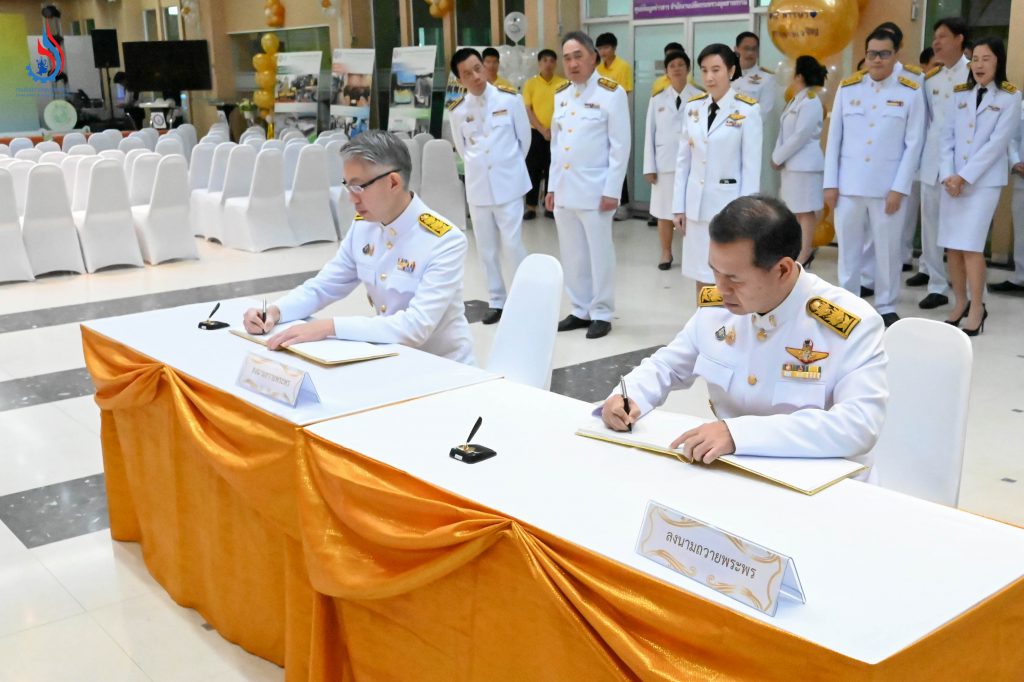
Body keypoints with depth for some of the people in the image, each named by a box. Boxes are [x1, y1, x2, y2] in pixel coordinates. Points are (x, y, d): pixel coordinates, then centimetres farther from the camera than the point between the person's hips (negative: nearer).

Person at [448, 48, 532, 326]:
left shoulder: (509, 98, -6)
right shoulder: (457, 110, 0)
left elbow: (524, 136, 5)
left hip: (508, 183, -3)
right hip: (477, 186, 3)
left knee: (512, 244, -7)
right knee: (486, 248, 8)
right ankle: (497, 301, 19)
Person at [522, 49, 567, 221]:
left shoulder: (563, 83, 1)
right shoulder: (530, 84, 0)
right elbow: (527, 110, -3)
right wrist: (542, 130, -11)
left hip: (556, 134, 0)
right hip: (536, 133, 0)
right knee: (533, 170, 2)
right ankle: (531, 207, 9)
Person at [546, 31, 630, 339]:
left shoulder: (612, 93, -7)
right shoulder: (560, 94, 12)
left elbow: (620, 146, -9)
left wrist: (611, 190, -13)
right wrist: (551, 186, 12)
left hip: (594, 188, -6)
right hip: (564, 187, 6)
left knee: (599, 253, 1)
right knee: (571, 254, 11)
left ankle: (601, 314, 12)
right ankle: (580, 310, 22)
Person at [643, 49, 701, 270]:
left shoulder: (699, 98, -1)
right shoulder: (658, 99, 6)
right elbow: (650, 134, 6)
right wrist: (649, 166, 0)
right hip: (664, 163, 2)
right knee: (664, 211, 8)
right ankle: (666, 253, 21)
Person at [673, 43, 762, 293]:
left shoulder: (747, 110, -8)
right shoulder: (693, 107, 6)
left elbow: (751, 166, -8)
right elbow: (683, 160, 8)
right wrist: (679, 206, 6)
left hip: (729, 203, -4)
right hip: (697, 204, 4)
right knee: (701, 276, 11)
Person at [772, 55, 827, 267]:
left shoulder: (810, 102, -14)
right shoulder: (796, 100, 15)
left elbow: (800, 136, -19)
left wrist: (777, 158, -13)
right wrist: (778, 157, 3)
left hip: (805, 165, -10)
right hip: (791, 164, 10)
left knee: (805, 210, -4)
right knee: (794, 210, 15)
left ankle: (804, 255, 0)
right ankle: (798, 250, 23)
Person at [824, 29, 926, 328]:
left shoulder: (911, 93, -1)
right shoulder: (847, 88, 4)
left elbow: (913, 144, -2)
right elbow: (834, 138, 5)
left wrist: (899, 188, -8)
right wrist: (830, 183, 1)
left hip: (889, 186, -2)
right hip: (849, 184, 2)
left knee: (887, 248, 5)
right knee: (848, 246, 9)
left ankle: (886, 307, 19)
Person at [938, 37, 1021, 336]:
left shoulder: (1010, 97, -2)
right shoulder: (959, 94, 11)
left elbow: (996, 143, -10)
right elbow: (947, 136, 6)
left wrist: (964, 176, -14)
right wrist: (947, 175, -8)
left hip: (984, 181, -4)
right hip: (954, 180, 4)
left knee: (970, 246, -11)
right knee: (951, 246, 4)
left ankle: (977, 308, 0)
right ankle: (960, 302, 17)